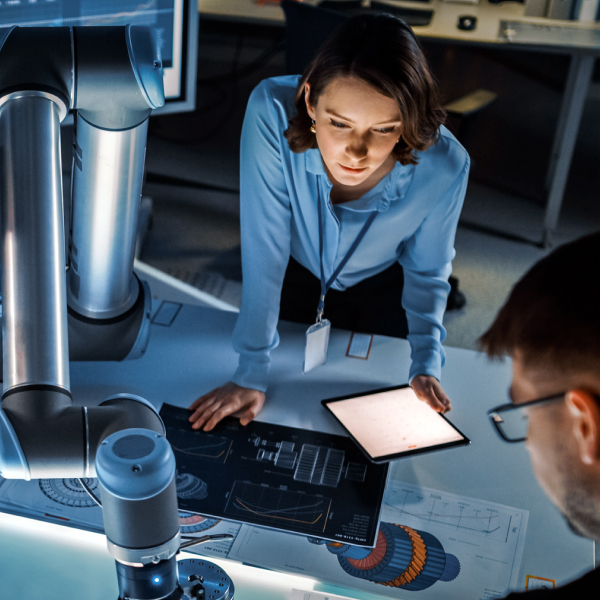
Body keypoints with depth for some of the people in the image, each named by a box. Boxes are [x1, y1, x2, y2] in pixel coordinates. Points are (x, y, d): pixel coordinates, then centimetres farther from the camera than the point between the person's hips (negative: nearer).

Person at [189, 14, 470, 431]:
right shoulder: (272, 112, -40)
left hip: (380, 292, 0)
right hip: (295, 276, 0)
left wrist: (426, 364, -25)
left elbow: (428, 271, -14)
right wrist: (251, 374, -29)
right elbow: (263, 251, -33)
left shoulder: (445, 167, -35)